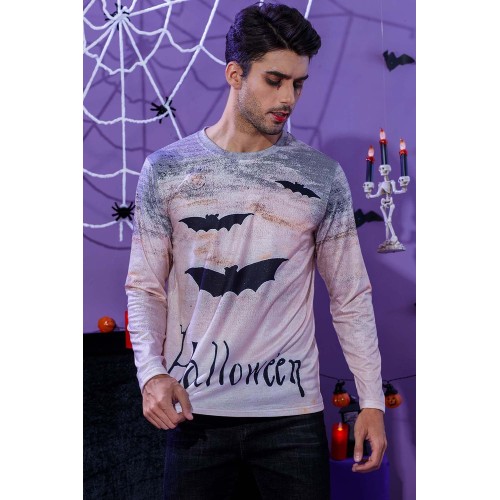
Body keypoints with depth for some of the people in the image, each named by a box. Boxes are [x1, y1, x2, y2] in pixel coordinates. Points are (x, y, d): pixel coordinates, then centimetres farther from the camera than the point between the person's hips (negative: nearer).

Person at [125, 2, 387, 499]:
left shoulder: (323, 177, 2)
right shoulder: (165, 171, 1)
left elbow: (351, 296, 5)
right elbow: (145, 287, 4)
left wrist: (372, 400, 1)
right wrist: (151, 372, -12)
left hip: (293, 411, 0)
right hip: (194, 408, 0)